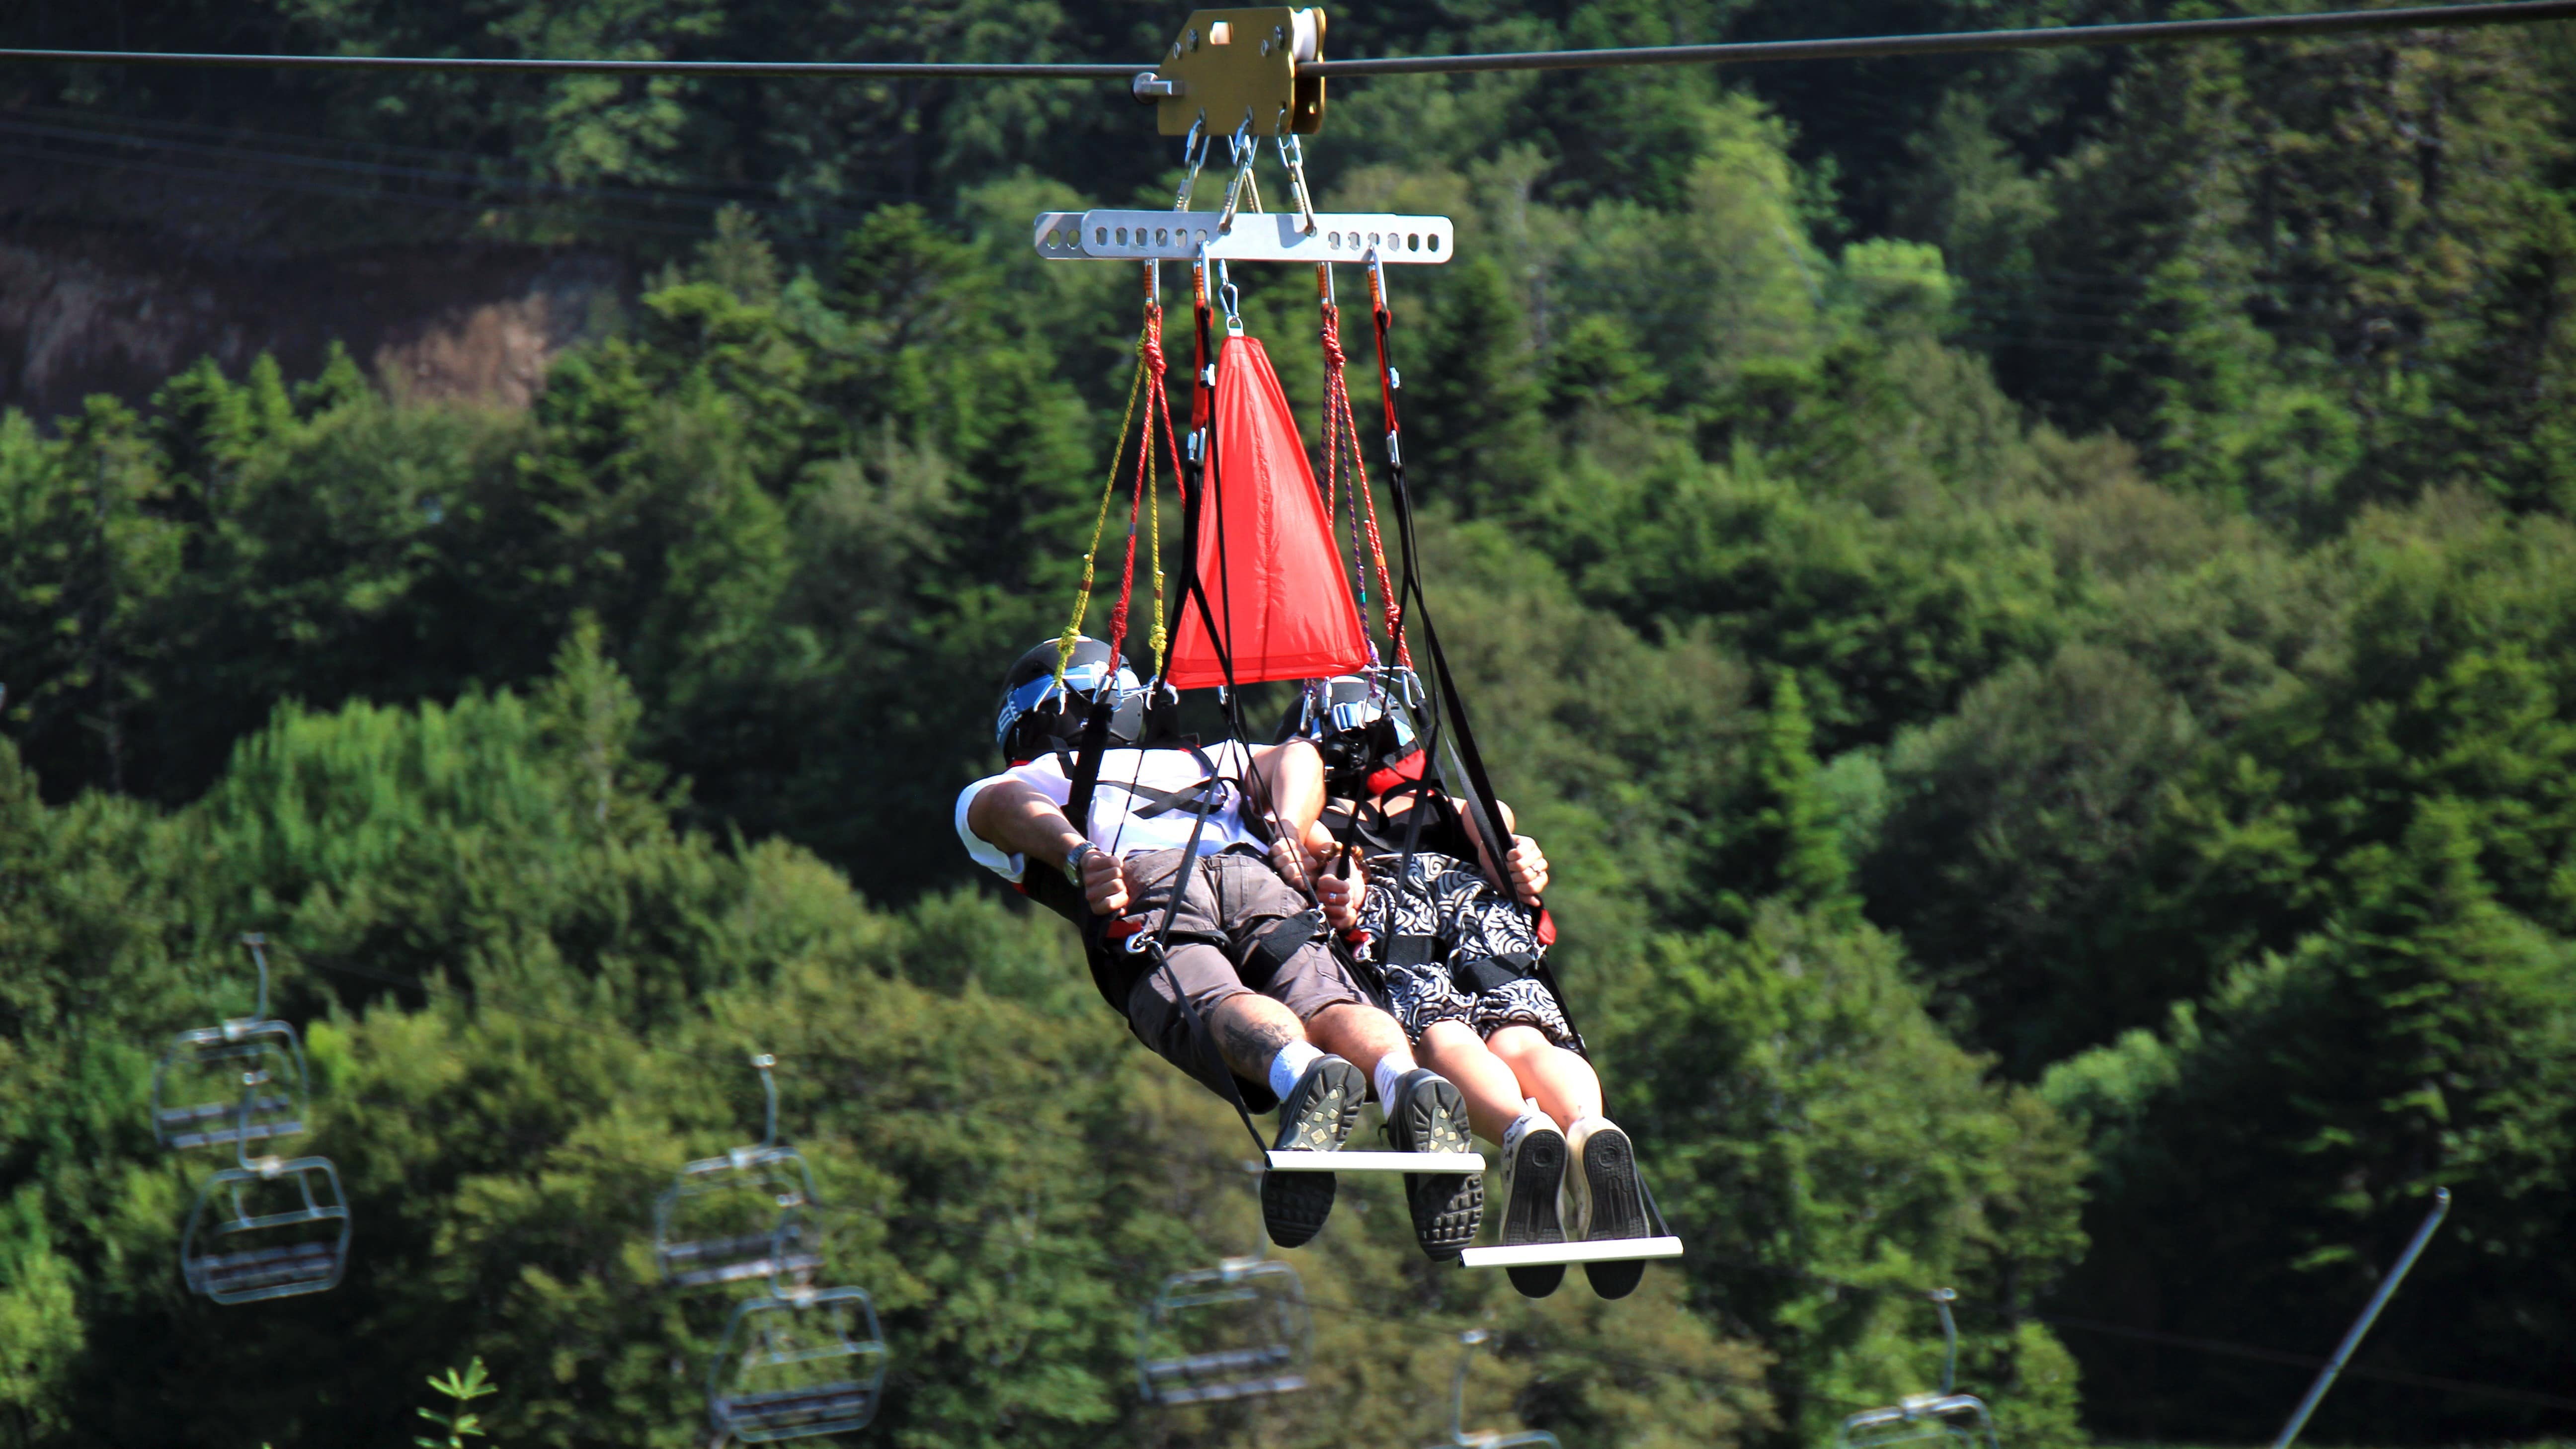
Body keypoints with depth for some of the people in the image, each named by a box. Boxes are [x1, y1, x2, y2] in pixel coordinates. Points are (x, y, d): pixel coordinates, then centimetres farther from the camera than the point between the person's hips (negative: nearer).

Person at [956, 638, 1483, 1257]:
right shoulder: (1198, 763, 46)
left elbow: (1003, 805, 10)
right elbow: (1297, 757, 28)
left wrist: (1078, 857, -8)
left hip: (1145, 884, -3)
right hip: (1257, 878, 3)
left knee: (1217, 1007, -30)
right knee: (1328, 1005, -21)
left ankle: (1303, 1072, -63)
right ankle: (1407, 1081, -55)